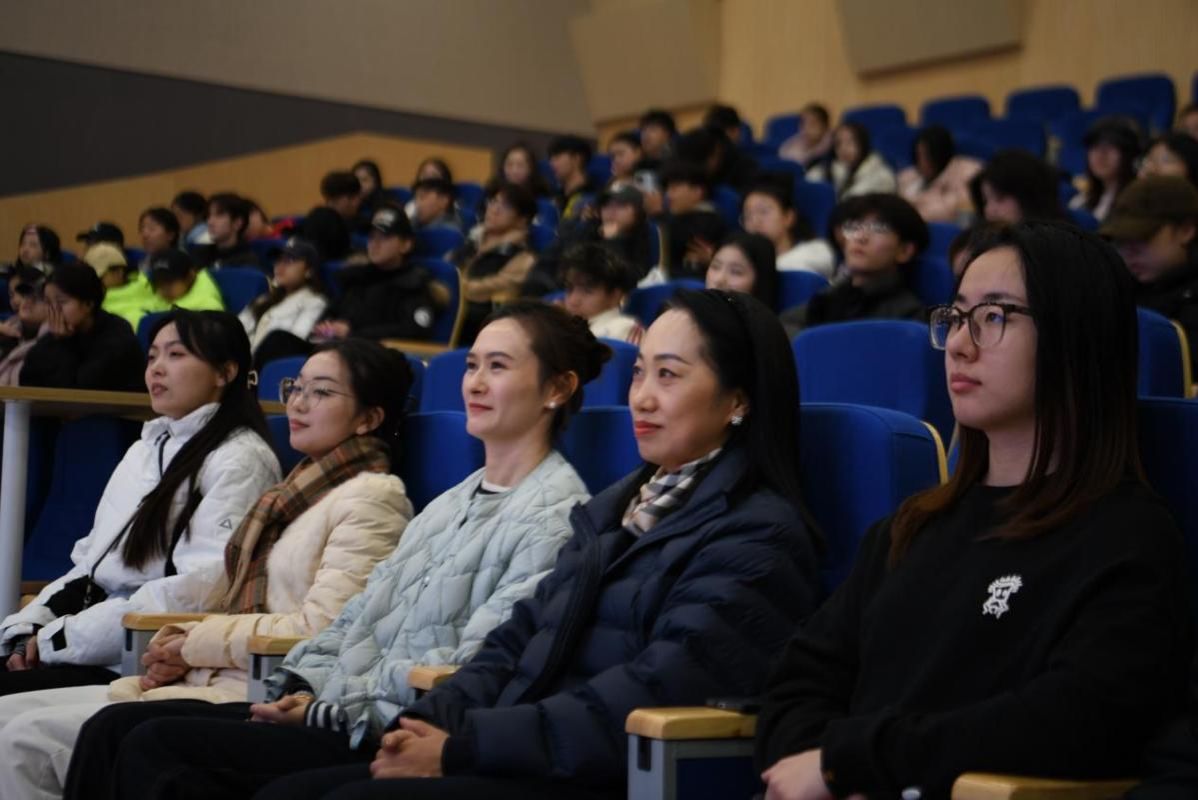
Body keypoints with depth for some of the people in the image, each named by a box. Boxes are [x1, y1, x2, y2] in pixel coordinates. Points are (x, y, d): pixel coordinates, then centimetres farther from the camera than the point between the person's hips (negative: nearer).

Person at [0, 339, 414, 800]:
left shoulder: (372, 498, -6)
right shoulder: (302, 489, 21)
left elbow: (320, 629, -16)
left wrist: (194, 644, -9)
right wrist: (178, 649, 0)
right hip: (207, 680, 9)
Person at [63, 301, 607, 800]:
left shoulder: (556, 512, -7)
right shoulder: (454, 502, 21)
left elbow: (476, 669, -16)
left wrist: (331, 707, -15)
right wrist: (302, 686, 0)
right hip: (340, 715, 8)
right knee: (114, 727, -5)